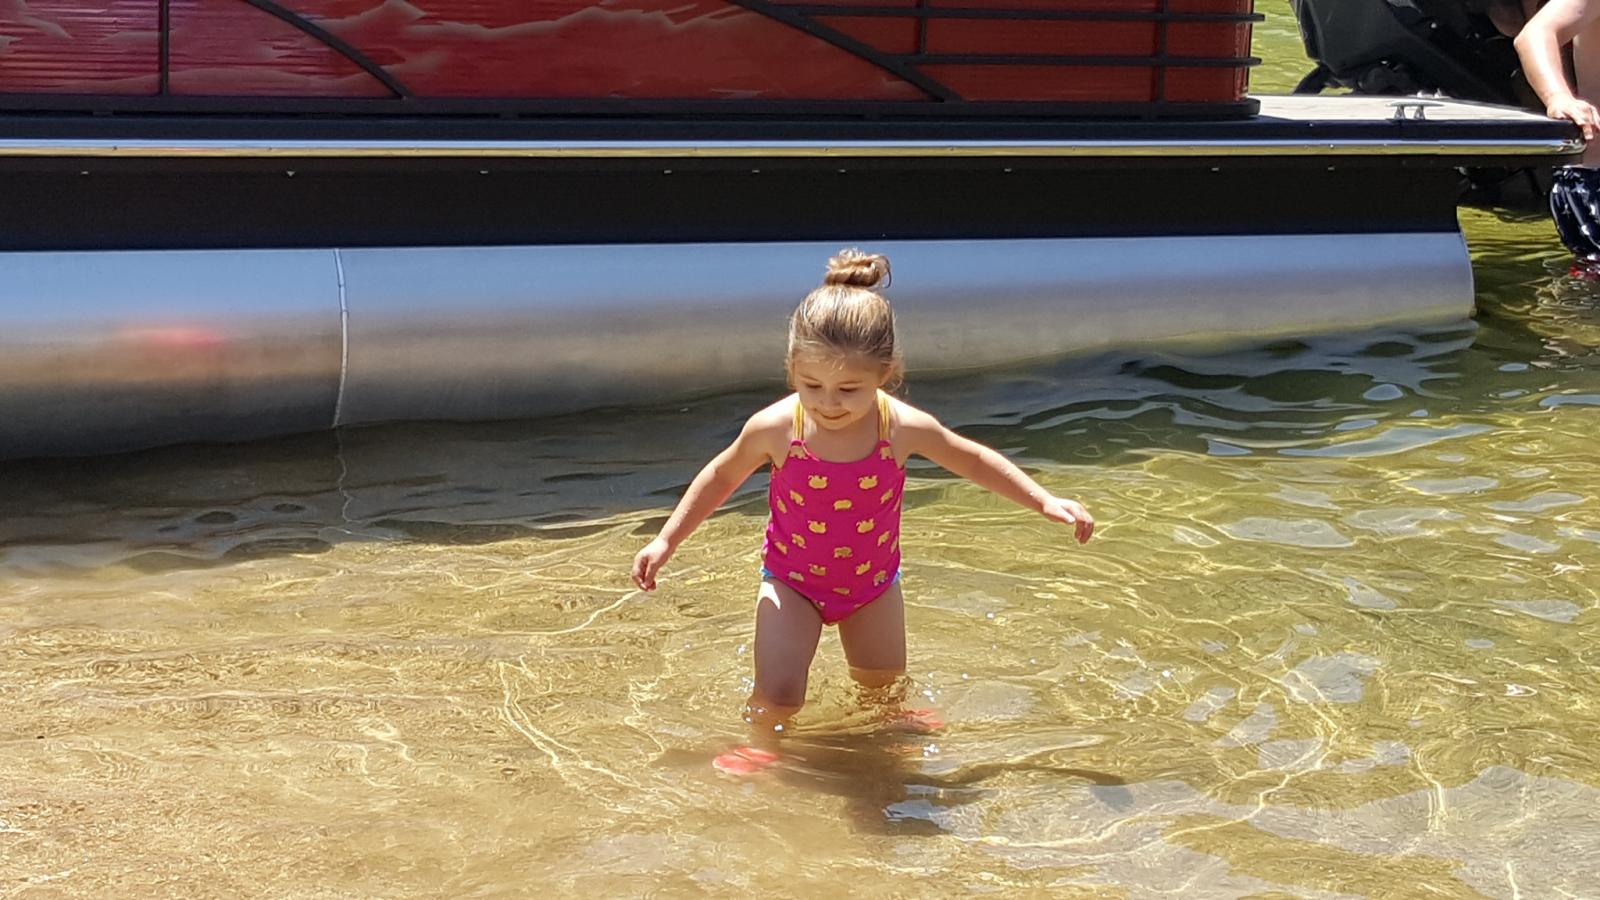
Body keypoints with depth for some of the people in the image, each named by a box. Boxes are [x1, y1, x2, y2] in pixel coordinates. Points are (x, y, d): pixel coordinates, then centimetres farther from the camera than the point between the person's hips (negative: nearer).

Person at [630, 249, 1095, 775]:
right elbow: (722, 477, -7)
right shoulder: (775, 429, -28)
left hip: (873, 579, 2)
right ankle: (763, 748, 17)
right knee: (777, 696, -14)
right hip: (793, 578, -2)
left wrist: (1046, 502, -6)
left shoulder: (904, 429, -26)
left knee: (884, 689, 20)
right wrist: (666, 541, -8)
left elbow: (973, 460, -6)